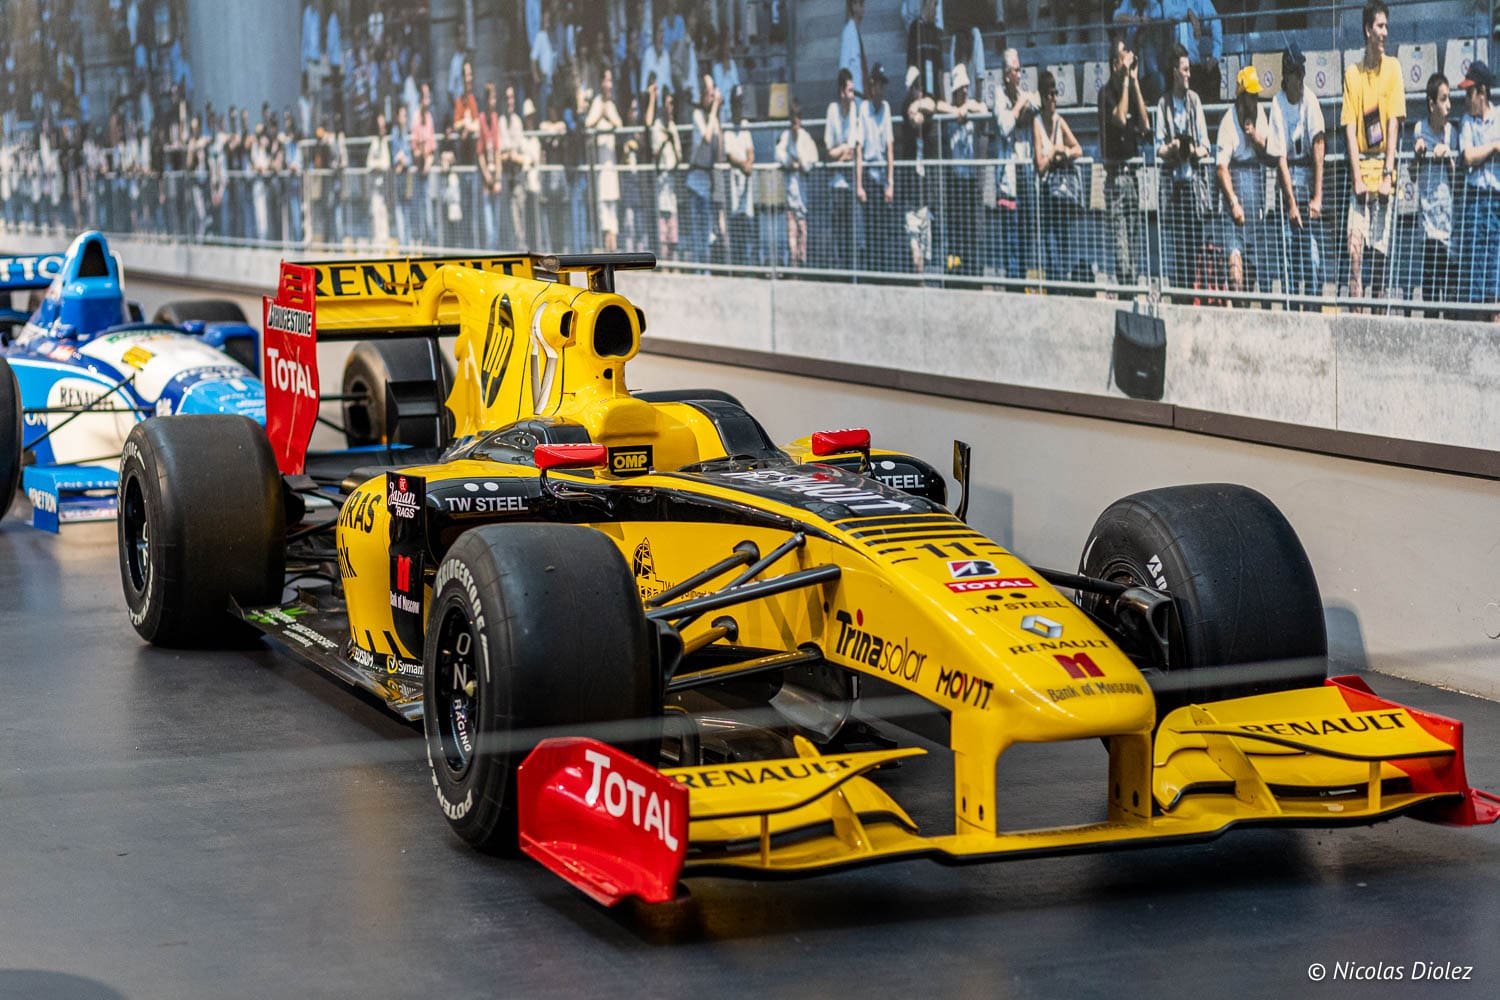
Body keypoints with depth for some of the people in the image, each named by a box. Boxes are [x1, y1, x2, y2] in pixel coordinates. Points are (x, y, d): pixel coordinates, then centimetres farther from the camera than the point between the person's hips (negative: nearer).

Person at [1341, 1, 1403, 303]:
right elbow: (1350, 128, 1)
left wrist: (1387, 174, -10)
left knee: (1381, 250, 3)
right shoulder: (1352, 73, 5)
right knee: (1355, 248, -10)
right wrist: (1357, 177, -9)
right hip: (1361, 168, 0)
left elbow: (1394, 122, -3)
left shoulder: (1392, 67, 2)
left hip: (1384, 171, 0)